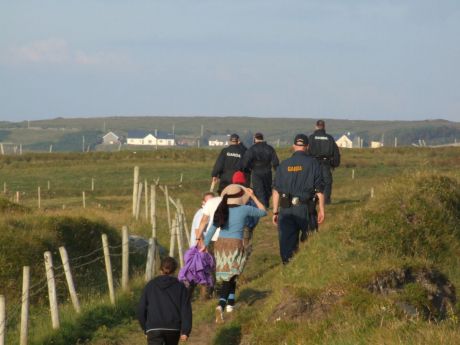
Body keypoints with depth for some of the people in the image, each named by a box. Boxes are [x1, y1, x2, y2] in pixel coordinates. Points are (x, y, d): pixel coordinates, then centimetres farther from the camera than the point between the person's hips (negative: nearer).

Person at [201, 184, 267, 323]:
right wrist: (253, 196, 18)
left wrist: (204, 245, 17)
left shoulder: (221, 210, 7)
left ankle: (230, 302, 29)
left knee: (229, 276, 24)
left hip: (220, 244, 4)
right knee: (229, 277, -4)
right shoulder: (245, 209, -4)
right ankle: (221, 305, -21)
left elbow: (211, 230, 8)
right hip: (235, 245, -4)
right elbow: (263, 212, 12)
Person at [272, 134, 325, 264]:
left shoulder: (284, 165, 7)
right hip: (304, 208, -2)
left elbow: (276, 190, 6)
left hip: (286, 209, 2)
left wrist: (275, 212, 10)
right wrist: (321, 210, 0)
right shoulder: (312, 163, 0)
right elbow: (319, 190, -4)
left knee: (286, 242, 4)